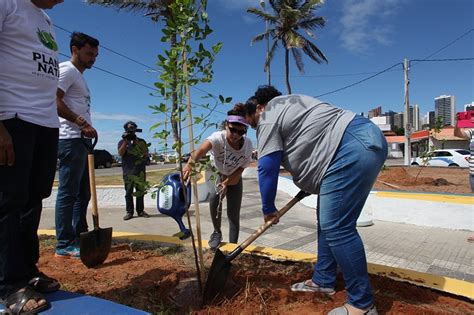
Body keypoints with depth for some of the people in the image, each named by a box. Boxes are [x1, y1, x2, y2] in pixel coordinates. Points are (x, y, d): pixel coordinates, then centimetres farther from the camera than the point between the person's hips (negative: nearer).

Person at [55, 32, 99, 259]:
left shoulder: (79, 76, 25)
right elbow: (54, 101, -17)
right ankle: (64, 245, 0)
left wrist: (85, 128, 14)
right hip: (71, 139, -10)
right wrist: (81, 123, -23)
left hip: (81, 139, 10)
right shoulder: (67, 70, -4)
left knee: (83, 192, 12)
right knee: (68, 193, -7)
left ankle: (79, 237, 21)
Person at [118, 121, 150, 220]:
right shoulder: (122, 142, 10)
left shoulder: (141, 141, 11)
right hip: (128, 171, -1)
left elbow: (146, 154, 1)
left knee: (140, 191, 3)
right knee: (129, 192, 0)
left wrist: (136, 142, -7)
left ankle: (140, 211, 11)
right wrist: (125, 141, -11)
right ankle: (129, 212, 5)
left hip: (140, 170, 1)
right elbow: (120, 153, -5)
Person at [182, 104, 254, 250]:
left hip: (234, 177, 3)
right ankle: (217, 232, -8)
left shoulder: (248, 145, -25)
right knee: (215, 195, -33)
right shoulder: (218, 137, -36)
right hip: (215, 173, -2)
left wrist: (227, 183, -30)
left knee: (234, 214, -1)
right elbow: (202, 149, -58)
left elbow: (241, 168, -17)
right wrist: (190, 163, -77)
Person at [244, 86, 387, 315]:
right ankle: (323, 281, 26)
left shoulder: (268, 118, -2)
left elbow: (267, 168, -6)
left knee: (336, 228, -9)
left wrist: (268, 209, 6)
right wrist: (309, 183, 30)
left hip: (353, 148, -11)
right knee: (329, 220, 15)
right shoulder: (285, 104, 27)